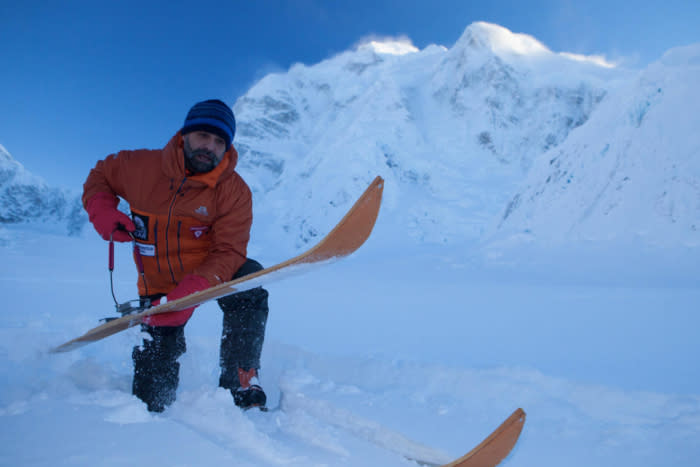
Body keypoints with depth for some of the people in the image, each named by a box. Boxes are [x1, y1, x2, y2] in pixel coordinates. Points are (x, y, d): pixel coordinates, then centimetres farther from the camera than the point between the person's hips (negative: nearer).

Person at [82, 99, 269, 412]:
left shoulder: (234, 192, -18)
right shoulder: (140, 166, -12)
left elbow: (229, 252, -23)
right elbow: (100, 175, 8)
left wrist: (192, 292, -38)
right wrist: (101, 211, -12)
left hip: (212, 273, -1)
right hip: (158, 284, 1)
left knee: (249, 280, -36)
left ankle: (241, 386, -26)